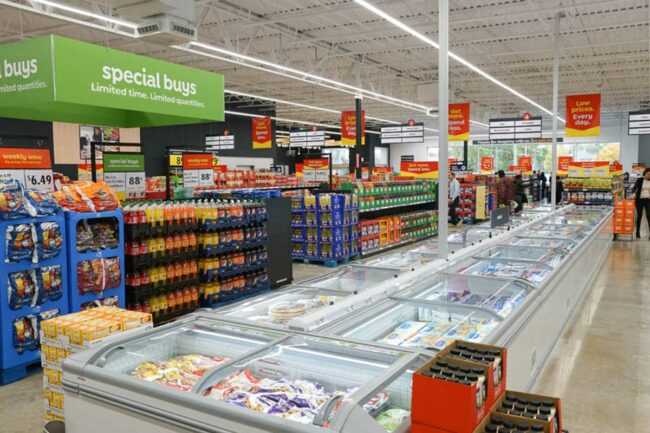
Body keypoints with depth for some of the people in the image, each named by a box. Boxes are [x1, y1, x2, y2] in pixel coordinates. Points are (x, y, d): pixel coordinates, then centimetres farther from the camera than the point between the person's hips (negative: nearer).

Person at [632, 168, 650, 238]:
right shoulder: (639, 180, -4)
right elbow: (635, 187, -16)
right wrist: (633, 193, -34)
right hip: (639, 200, -1)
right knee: (639, 216, 6)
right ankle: (638, 232, 19)